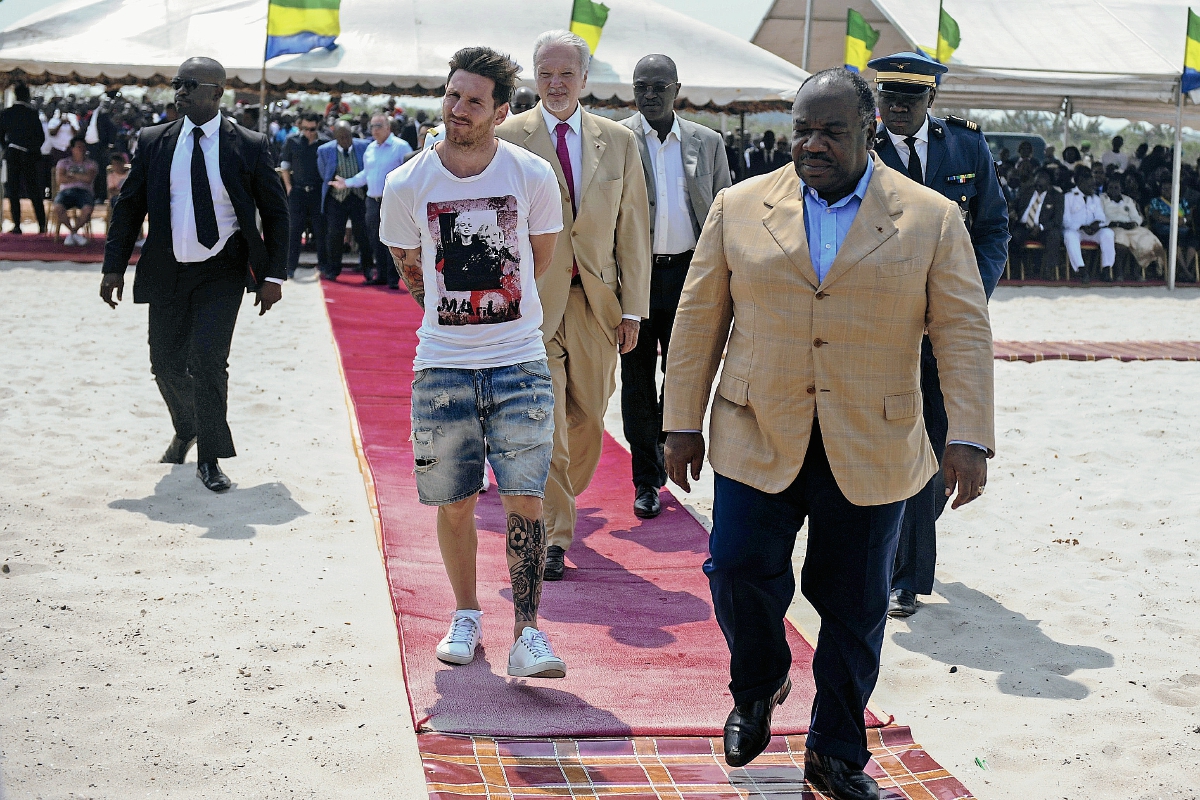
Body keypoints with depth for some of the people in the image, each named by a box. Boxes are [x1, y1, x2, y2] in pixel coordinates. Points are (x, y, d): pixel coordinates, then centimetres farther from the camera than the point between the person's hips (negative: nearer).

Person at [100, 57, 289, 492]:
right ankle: (186, 430, 40)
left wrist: (273, 275, -4)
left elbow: (276, 213, 2)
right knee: (167, 364, 10)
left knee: (207, 359, -16)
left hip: (222, 273, -3)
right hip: (167, 273, 3)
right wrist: (114, 267, 2)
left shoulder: (250, 146, -3)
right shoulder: (153, 141, 3)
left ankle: (209, 459, -2)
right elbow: (129, 206, 8)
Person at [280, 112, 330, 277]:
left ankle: (323, 264, 15)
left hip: (319, 191, 0)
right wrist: (288, 186, 3)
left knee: (321, 229, 4)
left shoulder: (326, 143, 0)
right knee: (294, 229, 0)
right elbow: (284, 164, 12)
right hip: (297, 191, 1)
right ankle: (290, 266, 3)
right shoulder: (292, 141, 4)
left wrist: (327, 186, 0)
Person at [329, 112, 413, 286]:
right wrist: (346, 183, 19)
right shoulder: (370, 148, 16)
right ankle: (381, 275, 20)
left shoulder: (401, 146, -5)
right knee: (375, 240, 10)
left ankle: (393, 279, -1)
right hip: (373, 200, 7)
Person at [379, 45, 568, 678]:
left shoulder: (532, 176, -5)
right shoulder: (407, 184, -3)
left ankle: (526, 633, 1)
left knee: (524, 497, -7)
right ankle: (465, 614, 27)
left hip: (520, 363, -1)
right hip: (442, 365, 1)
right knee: (454, 503, 8)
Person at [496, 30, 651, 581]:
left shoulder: (619, 142, 7)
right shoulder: (508, 139, -1)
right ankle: (553, 535, 6)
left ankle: (560, 500, 37)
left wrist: (633, 308, 2)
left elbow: (632, 230, 7)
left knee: (588, 419, 11)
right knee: (544, 422, -5)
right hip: (532, 300, -3)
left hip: (596, 301, 3)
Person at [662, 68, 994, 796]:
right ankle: (758, 690, 26)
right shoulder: (740, 208, 4)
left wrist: (970, 439, -12)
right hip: (758, 439, 1)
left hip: (871, 451, 0)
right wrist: (684, 422, 4)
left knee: (854, 605, 6)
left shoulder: (933, 219, 1)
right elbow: (700, 320, 6)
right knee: (740, 569, -5)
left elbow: (964, 332, -3)